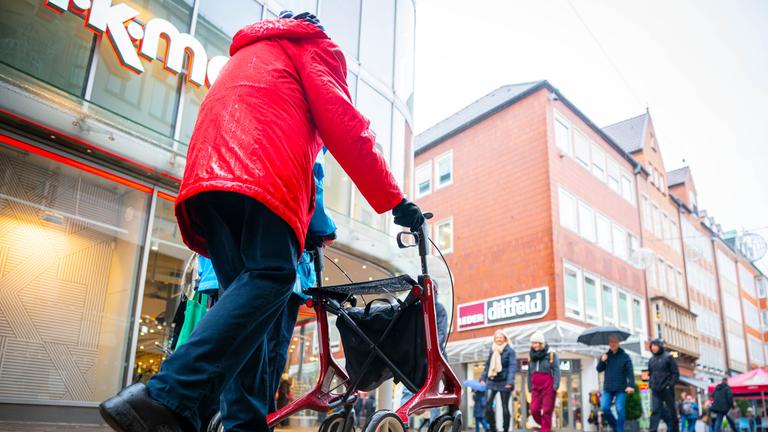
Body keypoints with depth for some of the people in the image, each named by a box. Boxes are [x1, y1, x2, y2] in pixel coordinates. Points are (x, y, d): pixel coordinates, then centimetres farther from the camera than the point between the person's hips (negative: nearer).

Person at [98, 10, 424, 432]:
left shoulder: (245, 54, 43)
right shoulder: (313, 45, 21)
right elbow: (345, 128, 5)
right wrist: (395, 201, 8)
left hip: (207, 173, 8)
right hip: (260, 175, -7)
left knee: (245, 294, 2)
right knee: (271, 277, -19)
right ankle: (167, 396, -34)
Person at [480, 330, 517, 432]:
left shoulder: (510, 351, -4)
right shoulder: (492, 350, 10)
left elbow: (512, 366, -13)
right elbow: (488, 365, 16)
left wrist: (510, 381, -24)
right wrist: (483, 378, 11)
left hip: (504, 382, -4)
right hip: (492, 381, 4)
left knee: (505, 407, 4)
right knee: (487, 405, -8)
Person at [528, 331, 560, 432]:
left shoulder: (551, 354, -3)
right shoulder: (532, 356, 12)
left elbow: (556, 371, -7)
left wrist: (555, 386, -16)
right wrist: (530, 387, 14)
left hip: (548, 387, -5)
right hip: (536, 387, 5)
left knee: (546, 411, -3)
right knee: (534, 410, -2)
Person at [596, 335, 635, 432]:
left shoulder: (624, 356, 0)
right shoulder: (606, 356, 10)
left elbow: (630, 372, -5)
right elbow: (599, 370, 10)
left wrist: (631, 385, -18)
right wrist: (602, 361, -8)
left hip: (621, 388, -3)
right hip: (608, 388, 3)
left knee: (620, 410, -7)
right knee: (604, 408, -5)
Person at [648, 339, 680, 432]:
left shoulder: (668, 357, -3)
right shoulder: (651, 360, 12)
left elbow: (675, 373, -5)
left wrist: (670, 385, -13)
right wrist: (651, 384, 7)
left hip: (667, 389, -4)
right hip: (655, 390, 4)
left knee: (671, 410, 8)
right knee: (655, 410, -4)